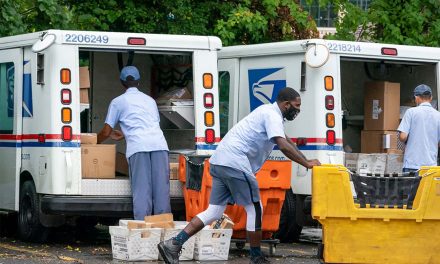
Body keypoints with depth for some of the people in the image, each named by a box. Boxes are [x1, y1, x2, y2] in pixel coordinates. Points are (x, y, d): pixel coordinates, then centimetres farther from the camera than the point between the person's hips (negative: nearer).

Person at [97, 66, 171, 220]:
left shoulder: (118, 102, 17)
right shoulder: (150, 100, 31)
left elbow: (106, 133, 16)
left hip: (138, 147, -3)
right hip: (159, 145, 3)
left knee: (142, 191, -7)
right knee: (161, 190, 1)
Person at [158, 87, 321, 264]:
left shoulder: (269, 112, 24)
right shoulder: (272, 115, -7)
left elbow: (286, 140, 34)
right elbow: (283, 146, -19)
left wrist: (305, 160, 31)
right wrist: (307, 163, -11)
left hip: (220, 162, 10)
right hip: (235, 163, -10)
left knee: (214, 211, 7)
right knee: (254, 209, 1)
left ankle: (173, 244, 0)